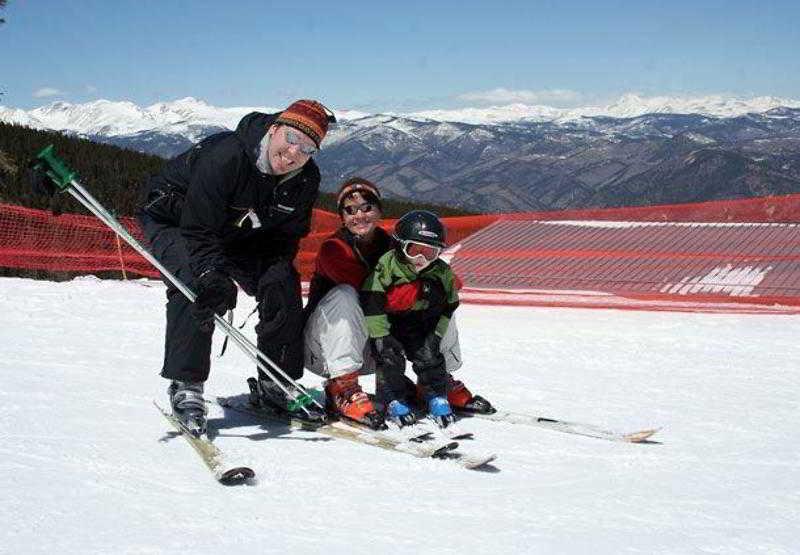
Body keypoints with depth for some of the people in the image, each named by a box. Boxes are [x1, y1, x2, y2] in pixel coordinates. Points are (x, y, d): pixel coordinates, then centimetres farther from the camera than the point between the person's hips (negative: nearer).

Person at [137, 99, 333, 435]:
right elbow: (198, 230, -35)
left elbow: (286, 235, -5)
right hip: (175, 221, -6)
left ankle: (275, 383, 4)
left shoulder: (306, 179, -16)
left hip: (239, 236, 6)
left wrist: (277, 271, -21)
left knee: (283, 284, -9)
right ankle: (185, 385, -22)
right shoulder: (224, 157, -36)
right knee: (195, 282, -32)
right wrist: (214, 276, -48)